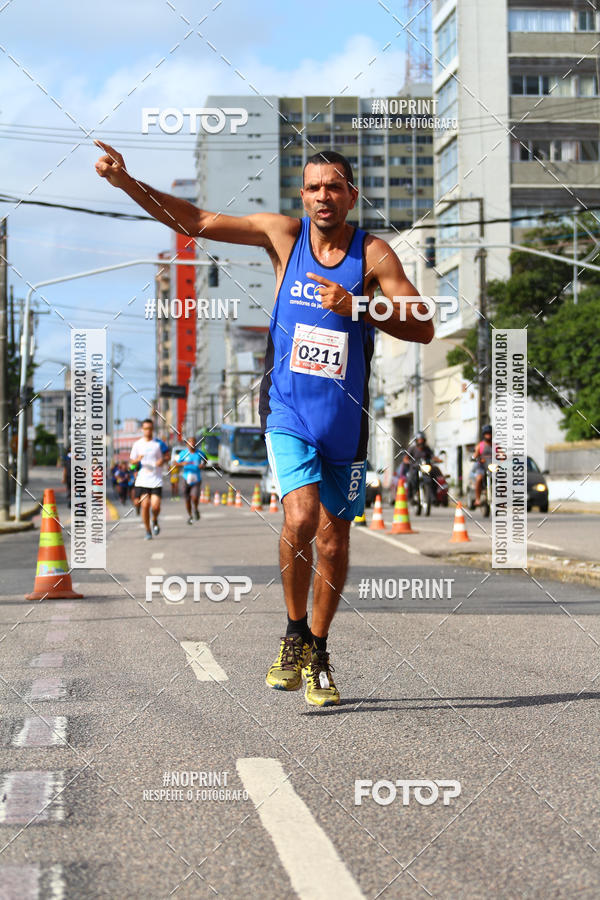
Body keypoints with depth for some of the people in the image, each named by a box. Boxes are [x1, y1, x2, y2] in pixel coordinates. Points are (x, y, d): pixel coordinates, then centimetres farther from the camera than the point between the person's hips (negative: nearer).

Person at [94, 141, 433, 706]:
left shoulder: (373, 254, -4)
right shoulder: (283, 235, -1)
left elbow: (423, 329, -9)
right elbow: (195, 222, 0)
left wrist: (356, 305, -22)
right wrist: (127, 183, -9)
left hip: (345, 421, 1)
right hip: (287, 411, -1)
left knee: (333, 541, 7)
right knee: (301, 518, -21)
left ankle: (318, 651, 27)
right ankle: (294, 635, 2)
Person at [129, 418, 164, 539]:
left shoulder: (158, 443, 5)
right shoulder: (137, 444, 5)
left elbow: (166, 456, 13)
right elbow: (132, 461, 9)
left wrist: (162, 460, -10)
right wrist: (138, 460, -13)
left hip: (156, 480, 0)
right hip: (142, 481, 0)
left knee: (155, 506, -10)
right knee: (145, 505, -8)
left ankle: (155, 521, 24)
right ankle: (148, 531, 8)